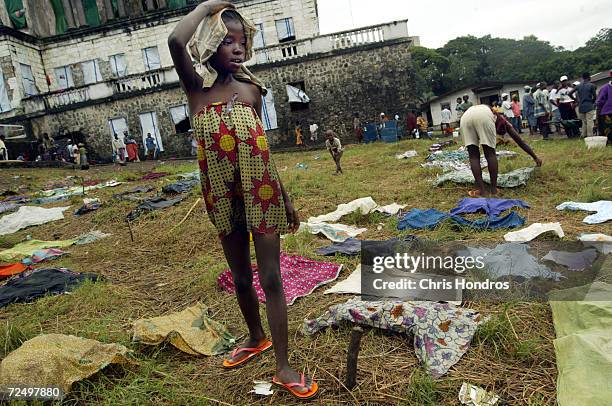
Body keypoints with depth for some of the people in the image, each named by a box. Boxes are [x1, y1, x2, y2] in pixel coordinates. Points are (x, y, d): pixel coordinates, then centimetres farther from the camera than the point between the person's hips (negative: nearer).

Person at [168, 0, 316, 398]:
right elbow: (176, 42, -23)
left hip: (261, 192, 0)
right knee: (241, 277, 16)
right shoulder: (196, 86, -1)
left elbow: (262, 147, 7)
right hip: (223, 196, 1)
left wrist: (286, 197, 8)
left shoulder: (251, 89, 3)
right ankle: (256, 338, 41)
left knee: (271, 279, 1)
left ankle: (283, 366, 13)